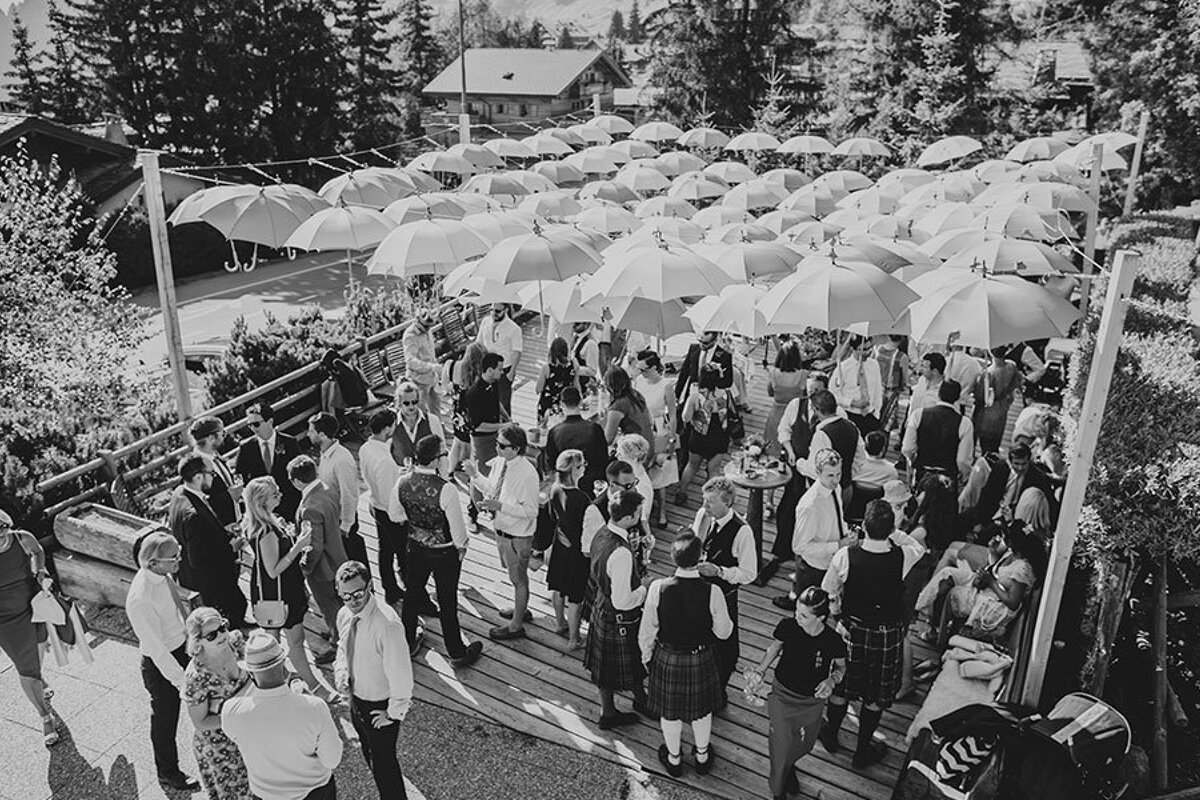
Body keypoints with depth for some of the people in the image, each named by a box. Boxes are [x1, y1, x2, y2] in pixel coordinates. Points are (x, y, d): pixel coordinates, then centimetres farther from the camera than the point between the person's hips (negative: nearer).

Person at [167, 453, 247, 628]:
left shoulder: (180, 493, -5)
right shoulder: (193, 515, -36)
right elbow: (198, 560, -30)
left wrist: (225, 531, 3)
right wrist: (231, 547, -21)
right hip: (207, 579, -10)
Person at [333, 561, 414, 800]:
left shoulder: (388, 625, -34)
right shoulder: (344, 615, -9)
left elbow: (401, 674, -28)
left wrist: (395, 713, -18)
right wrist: (341, 674, -5)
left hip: (380, 708, -8)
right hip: (356, 699, 8)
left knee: (383, 762, 9)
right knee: (370, 756, 27)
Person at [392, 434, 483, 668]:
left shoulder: (402, 482, -15)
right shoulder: (446, 490, -32)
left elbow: (396, 514, 2)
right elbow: (457, 526, -21)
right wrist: (461, 547, -2)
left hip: (415, 547, 5)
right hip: (444, 552, -5)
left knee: (412, 593, 25)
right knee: (447, 604, 12)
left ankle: (407, 642, 46)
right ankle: (457, 653, 32)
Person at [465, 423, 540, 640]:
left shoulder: (527, 474, -29)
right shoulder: (499, 462, -6)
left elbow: (530, 511, -25)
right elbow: (491, 488, 10)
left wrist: (500, 506, -33)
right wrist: (475, 476, -7)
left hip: (517, 536, -8)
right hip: (501, 529, 8)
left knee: (518, 579, 12)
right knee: (513, 573, 28)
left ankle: (516, 626, 31)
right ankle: (521, 608, 52)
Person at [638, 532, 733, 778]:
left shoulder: (658, 588, -25)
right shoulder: (712, 592, -26)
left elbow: (647, 630, -11)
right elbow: (724, 632, -12)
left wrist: (647, 655, 7)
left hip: (667, 659, 0)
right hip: (701, 661, 0)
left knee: (669, 711, 24)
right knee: (702, 709, 26)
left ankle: (674, 759, 47)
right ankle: (702, 756, 49)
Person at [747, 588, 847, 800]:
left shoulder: (833, 641, -25)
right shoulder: (787, 626, -23)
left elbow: (841, 667, -3)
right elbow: (775, 648, -1)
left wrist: (832, 680, -23)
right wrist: (759, 671, -13)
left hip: (812, 702, 1)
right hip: (782, 694, 0)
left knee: (802, 745, 22)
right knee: (780, 745, 6)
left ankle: (789, 767, 58)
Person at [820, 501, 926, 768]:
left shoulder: (845, 556, -24)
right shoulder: (903, 557, -24)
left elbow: (828, 592, -7)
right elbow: (919, 547, 3)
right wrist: (892, 530, -6)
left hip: (851, 628, 0)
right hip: (887, 635, 0)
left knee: (841, 685, 23)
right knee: (876, 695, 20)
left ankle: (830, 735, 45)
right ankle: (863, 751, 37)